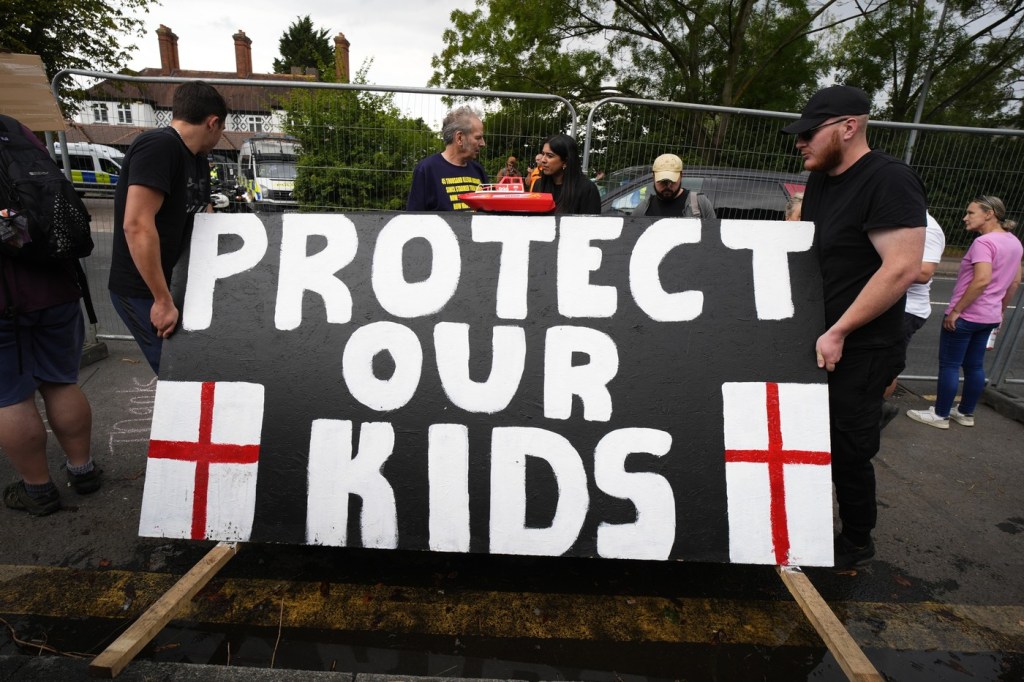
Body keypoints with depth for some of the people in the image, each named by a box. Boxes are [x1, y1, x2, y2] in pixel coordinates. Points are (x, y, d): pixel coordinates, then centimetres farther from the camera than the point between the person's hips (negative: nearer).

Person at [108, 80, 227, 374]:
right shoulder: (158, 146, -19)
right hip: (144, 292, -8)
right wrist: (163, 301, -25)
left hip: (178, 282, 9)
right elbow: (137, 225, -26)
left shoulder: (197, 159, 9)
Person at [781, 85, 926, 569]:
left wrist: (838, 333, -22)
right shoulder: (820, 181, 9)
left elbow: (902, 267, -24)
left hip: (859, 350, -8)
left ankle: (857, 543, 27)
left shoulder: (889, 181, -17)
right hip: (816, 339, 8)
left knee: (846, 450, 4)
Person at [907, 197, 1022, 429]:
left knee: (949, 365, 1)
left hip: (965, 315, -9)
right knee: (974, 365, 17)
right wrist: (1000, 310, 24)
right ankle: (966, 413, 27)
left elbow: (982, 280, -28)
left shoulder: (983, 242, -18)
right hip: (989, 318, 9)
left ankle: (940, 414, 9)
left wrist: (956, 310, -23)